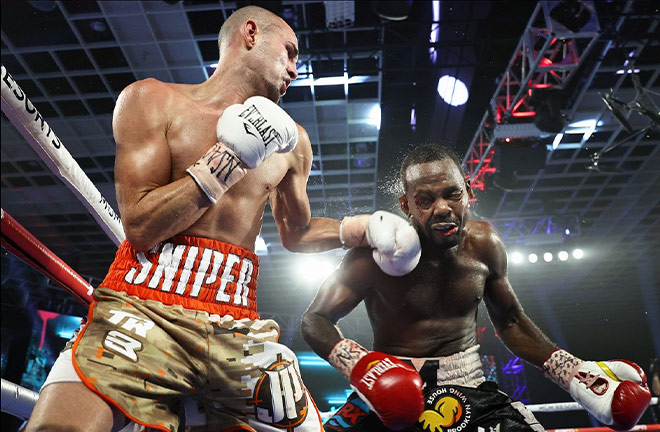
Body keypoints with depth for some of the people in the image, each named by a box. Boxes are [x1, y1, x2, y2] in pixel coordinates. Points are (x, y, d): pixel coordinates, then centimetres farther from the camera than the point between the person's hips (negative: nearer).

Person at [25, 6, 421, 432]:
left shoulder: (291, 142, 16)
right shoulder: (153, 100, 4)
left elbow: (296, 234, 29)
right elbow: (140, 226, -6)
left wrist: (360, 230, 12)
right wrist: (229, 158, -11)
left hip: (237, 326, 5)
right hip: (145, 307, -4)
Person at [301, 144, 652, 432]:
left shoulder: (484, 244, -2)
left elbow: (510, 321, 13)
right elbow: (316, 319, -9)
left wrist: (573, 373, 3)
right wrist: (358, 365, -28)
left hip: (470, 387, 4)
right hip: (390, 392, -3)